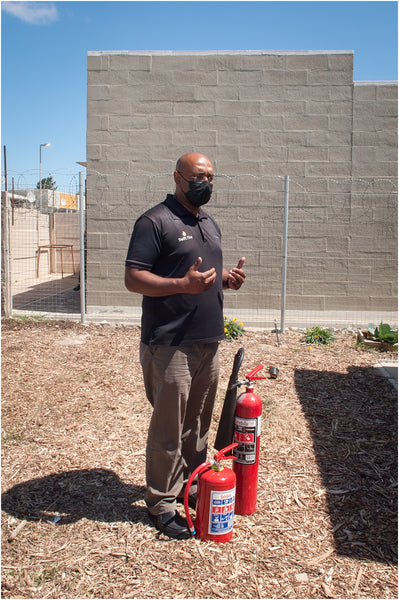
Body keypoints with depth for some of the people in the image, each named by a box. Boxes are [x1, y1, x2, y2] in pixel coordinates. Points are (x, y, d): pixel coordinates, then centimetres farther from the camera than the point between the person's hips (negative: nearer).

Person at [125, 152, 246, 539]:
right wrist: (183, 284, -26)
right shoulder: (155, 222, -9)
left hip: (208, 341, 8)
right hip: (171, 344, -8)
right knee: (168, 428, 1)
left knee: (198, 423, 17)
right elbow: (133, 278, -14)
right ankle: (162, 503, 15)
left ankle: (191, 486, 34)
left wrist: (228, 278, 4)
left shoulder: (210, 224, 17)